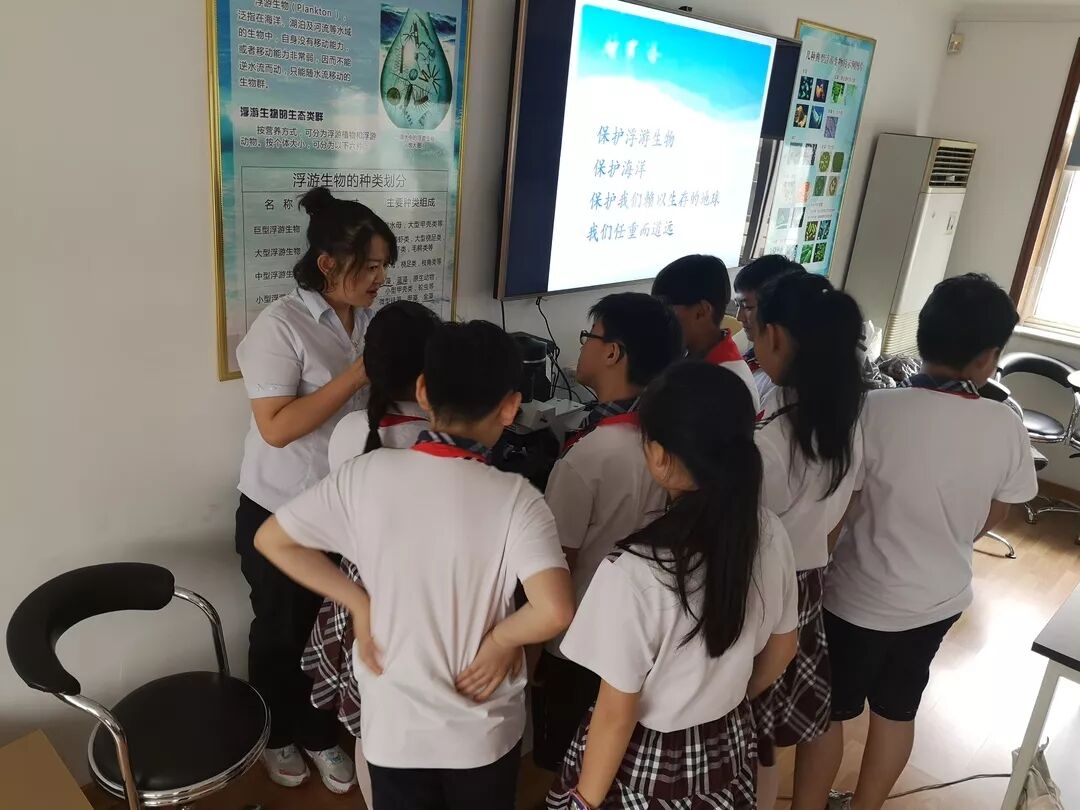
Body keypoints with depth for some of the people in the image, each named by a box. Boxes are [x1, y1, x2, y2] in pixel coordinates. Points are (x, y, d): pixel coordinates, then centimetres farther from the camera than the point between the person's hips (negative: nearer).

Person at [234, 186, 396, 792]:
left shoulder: (371, 318, -2)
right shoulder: (281, 325, -20)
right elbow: (276, 427, -25)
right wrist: (357, 375, -28)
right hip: (282, 512, -4)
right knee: (282, 630, 17)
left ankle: (320, 734, 39)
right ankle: (276, 735, 42)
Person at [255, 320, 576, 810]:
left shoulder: (365, 476, -15)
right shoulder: (514, 499, -21)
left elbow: (272, 540, -5)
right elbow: (555, 612, -31)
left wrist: (359, 602, -3)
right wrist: (500, 641, -12)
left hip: (395, 726, 1)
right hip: (485, 732, -1)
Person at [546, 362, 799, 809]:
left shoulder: (636, 570, -32)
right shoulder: (770, 533, -14)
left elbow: (616, 714, -21)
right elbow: (781, 651, 2)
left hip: (646, 763, -5)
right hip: (728, 748, 5)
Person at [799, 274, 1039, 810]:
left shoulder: (876, 411, -26)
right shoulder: (1006, 427, -12)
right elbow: (991, 519, 3)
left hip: (860, 597, -4)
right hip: (940, 598, 4)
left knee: (827, 712, 16)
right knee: (897, 711, 23)